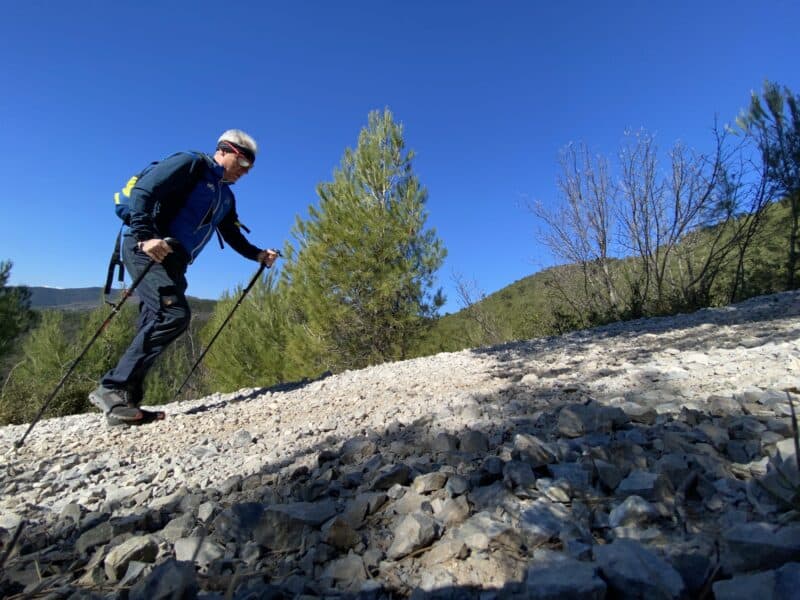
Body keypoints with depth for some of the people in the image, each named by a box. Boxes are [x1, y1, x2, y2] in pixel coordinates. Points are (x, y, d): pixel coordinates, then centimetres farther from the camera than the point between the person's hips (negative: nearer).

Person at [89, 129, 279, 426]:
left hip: (173, 261, 9)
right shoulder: (191, 163, -3)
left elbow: (233, 236, 28)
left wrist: (258, 254, 13)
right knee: (174, 314, -22)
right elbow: (142, 190, -13)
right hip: (148, 249, -9)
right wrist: (145, 235, -26)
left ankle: (126, 400, 6)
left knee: (154, 326, 2)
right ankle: (112, 388, -14)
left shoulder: (226, 197, 22)